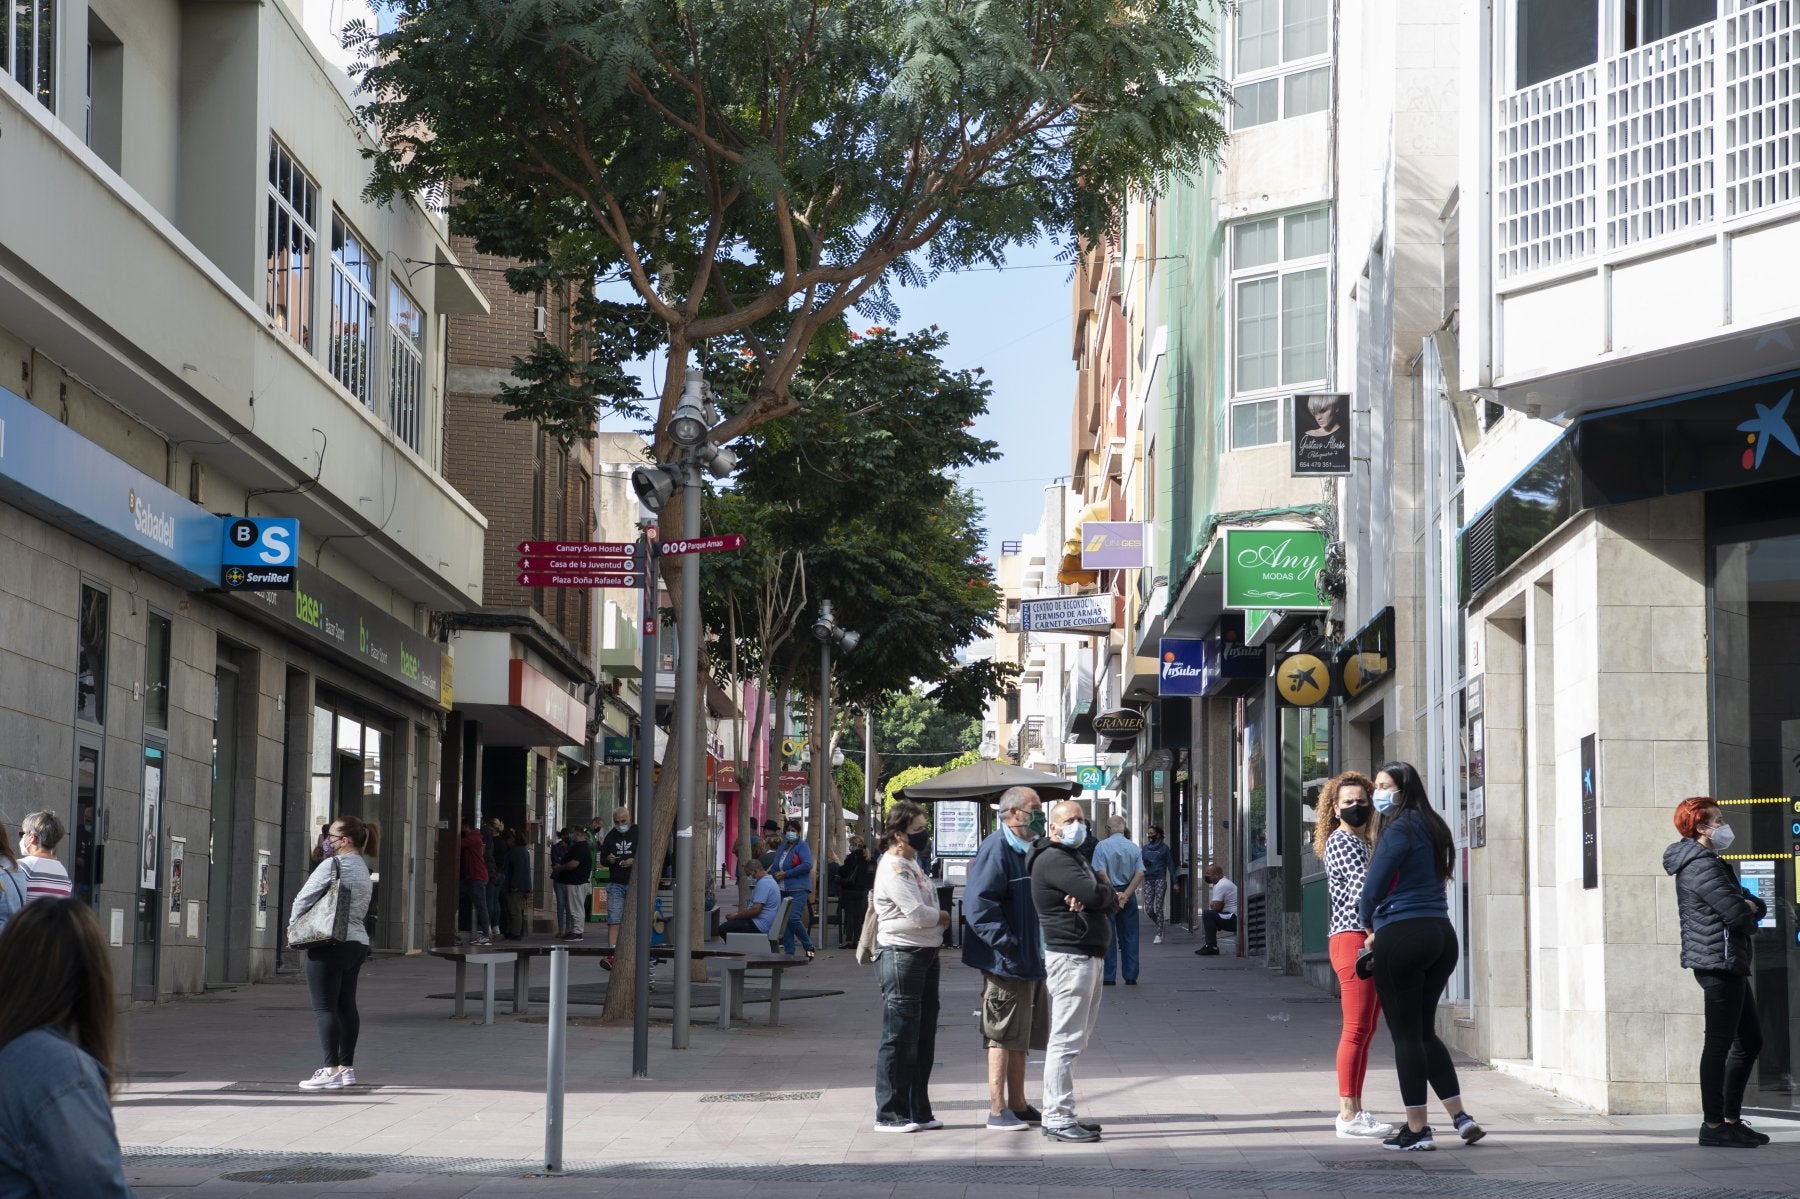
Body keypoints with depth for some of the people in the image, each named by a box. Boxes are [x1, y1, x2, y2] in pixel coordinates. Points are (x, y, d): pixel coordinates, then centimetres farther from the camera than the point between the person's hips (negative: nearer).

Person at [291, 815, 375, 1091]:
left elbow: (304, 898, -12)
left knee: (324, 1006, -7)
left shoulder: (332, 865, -12)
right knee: (346, 1005, 13)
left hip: (331, 943, -9)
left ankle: (332, 1070, -12)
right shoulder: (363, 869, 16)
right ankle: (346, 1067, 17)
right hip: (358, 941, 9)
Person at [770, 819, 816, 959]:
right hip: (783, 890, 8)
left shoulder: (802, 846, -4)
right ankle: (788, 952, 10)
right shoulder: (782, 848, 18)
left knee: (793, 918, -20)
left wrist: (786, 874, -15)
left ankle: (809, 947, -6)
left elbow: (807, 865, -17)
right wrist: (775, 874, -1)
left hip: (798, 889, -8)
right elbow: (775, 867, 24)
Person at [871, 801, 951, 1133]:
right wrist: (942, 916, -3)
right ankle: (889, 1115, 2)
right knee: (900, 1038, -5)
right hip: (900, 955, -10)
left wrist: (935, 918, -5)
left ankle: (918, 1111, 21)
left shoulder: (912, 864, 16)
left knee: (923, 1037, 13)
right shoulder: (893, 869, -14)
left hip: (926, 954, 10)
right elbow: (917, 913, -21)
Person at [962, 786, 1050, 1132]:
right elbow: (979, 905, -23)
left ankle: (1017, 1104, 23)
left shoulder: (1028, 849, 15)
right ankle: (998, 1111, 2)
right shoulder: (996, 850, -16)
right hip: (1006, 961, -9)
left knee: (1021, 1037, 15)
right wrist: (1009, 946, -24)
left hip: (1030, 960, 9)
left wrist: (1037, 951, 9)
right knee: (1003, 1037, -3)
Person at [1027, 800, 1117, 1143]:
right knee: (1066, 1040, -11)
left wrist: (1089, 900, -12)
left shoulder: (1075, 858, 22)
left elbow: (1111, 902, 10)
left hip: (1089, 956, 11)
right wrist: (1108, 893, -1)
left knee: (1075, 1038, 13)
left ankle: (1062, 1115, 18)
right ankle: (1057, 1119, -11)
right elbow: (1095, 894, -25)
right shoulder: (1054, 860, -11)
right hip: (1070, 956, -11)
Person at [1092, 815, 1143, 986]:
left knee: (1107, 936, 2)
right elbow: (1140, 873, -6)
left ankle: (1109, 977, 1)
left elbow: (1101, 873, -16)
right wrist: (1126, 894, -12)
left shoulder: (1102, 846, -6)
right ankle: (1131, 976, 9)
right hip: (1128, 895, 3)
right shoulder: (1133, 847, 4)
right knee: (1129, 936, 8)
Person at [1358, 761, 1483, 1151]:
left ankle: (1417, 1130, 2)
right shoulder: (1432, 828, 15)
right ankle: (1460, 1116, 11)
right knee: (1425, 1031, 17)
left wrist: (1369, 926, 8)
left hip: (1401, 936, -8)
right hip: (1442, 933, 8)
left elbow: (1373, 886, -12)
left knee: (1406, 1035, -1)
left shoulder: (1399, 829, -11)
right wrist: (1380, 929, 16)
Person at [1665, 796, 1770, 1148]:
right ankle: (1713, 1125, -7)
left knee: (1750, 1041, 14)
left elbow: (1757, 908, 18)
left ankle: (1731, 1119, 19)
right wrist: (1747, 913, 2)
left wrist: (1749, 906, -5)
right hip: (1719, 961, -11)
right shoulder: (1700, 865, -12)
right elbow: (1735, 912, -21)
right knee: (1719, 1042, -9)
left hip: (1731, 964, 11)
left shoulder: (1713, 864, 22)